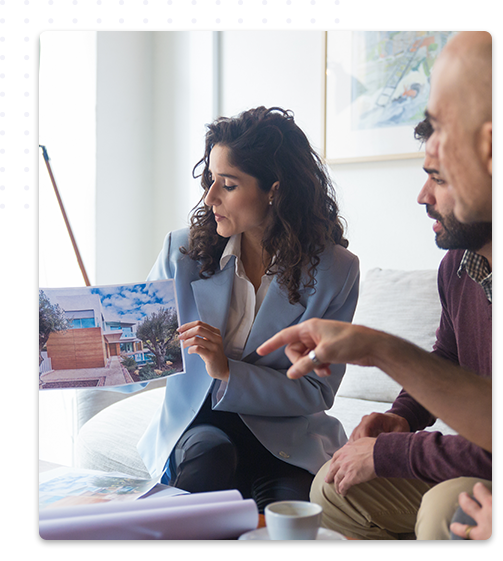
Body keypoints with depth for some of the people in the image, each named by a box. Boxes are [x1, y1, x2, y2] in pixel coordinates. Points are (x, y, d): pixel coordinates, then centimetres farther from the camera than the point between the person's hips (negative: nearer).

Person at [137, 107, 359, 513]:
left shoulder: (334, 271, -7)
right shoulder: (184, 252, -3)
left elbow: (317, 392, -7)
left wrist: (228, 372, -21)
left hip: (286, 435, 0)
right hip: (197, 426, 1)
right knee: (210, 455, -33)